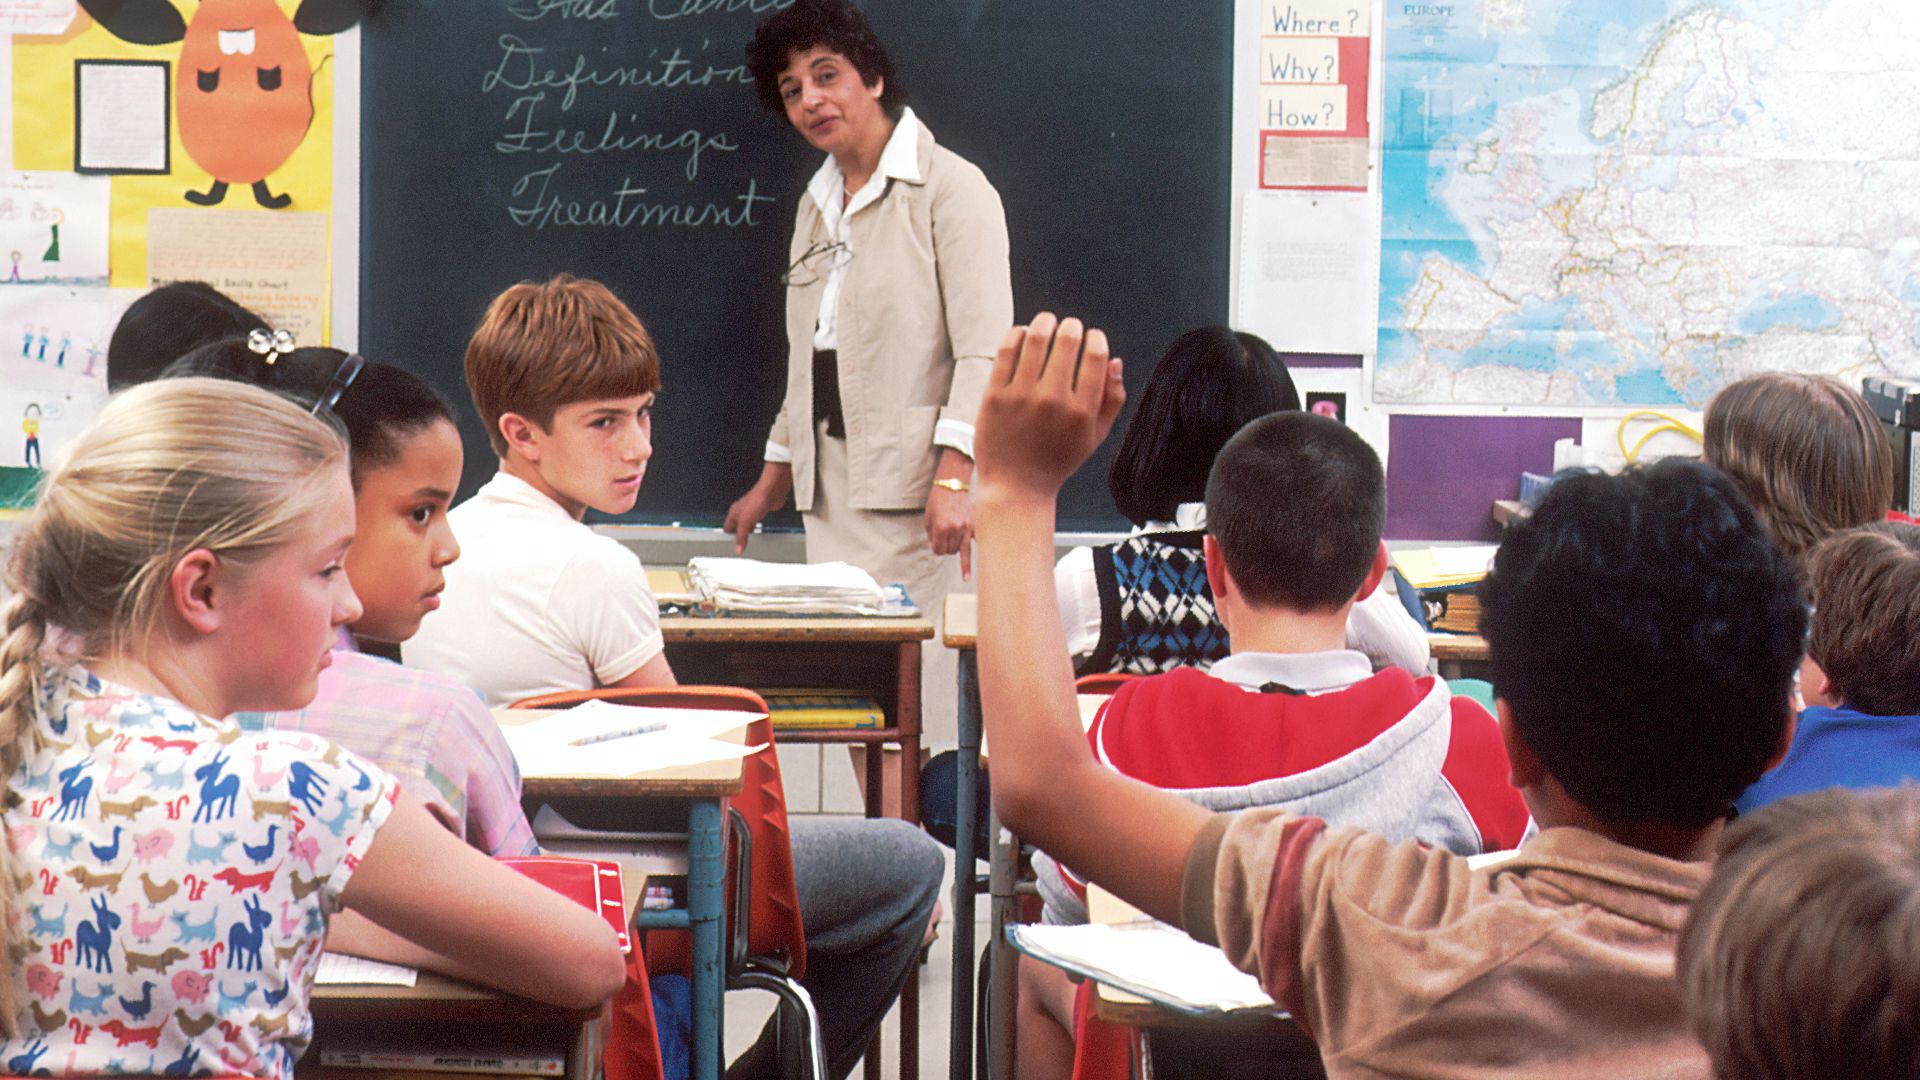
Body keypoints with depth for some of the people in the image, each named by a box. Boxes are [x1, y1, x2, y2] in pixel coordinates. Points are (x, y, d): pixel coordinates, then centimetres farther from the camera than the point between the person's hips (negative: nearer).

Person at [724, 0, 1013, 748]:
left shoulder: (949, 188, -5)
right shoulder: (816, 204, 19)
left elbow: (985, 352, -13)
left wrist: (954, 479, -23)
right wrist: (774, 479, 24)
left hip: (917, 491, -7)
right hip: (832, 495, 7)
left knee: (919, 701, -13)